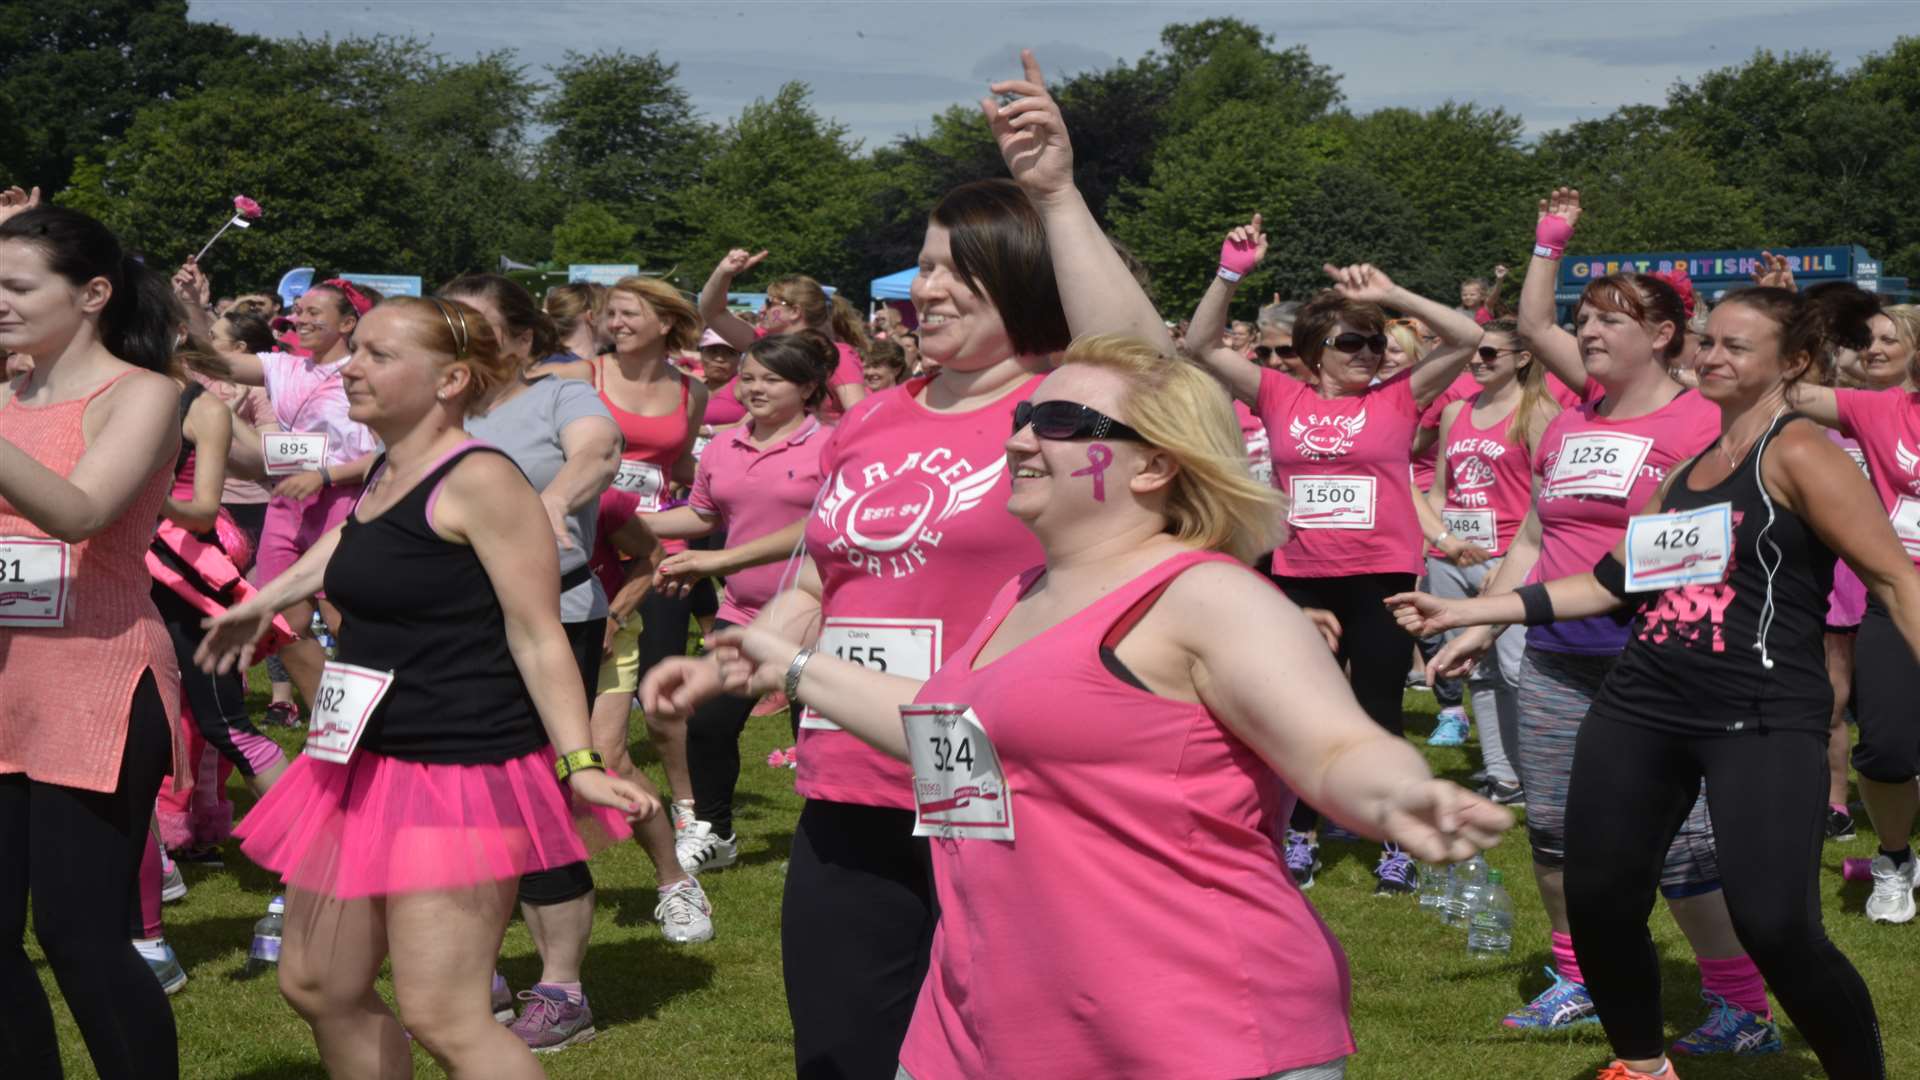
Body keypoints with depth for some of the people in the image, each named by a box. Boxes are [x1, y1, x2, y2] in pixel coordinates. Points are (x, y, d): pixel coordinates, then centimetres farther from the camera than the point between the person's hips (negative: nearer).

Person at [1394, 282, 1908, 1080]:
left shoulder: (1797, 452, -5)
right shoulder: (1687, 470, 17)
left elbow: (1893, 578, -10)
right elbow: (1611, 581, 21)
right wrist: (1465, 611, 20)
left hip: (1763, 716, -7)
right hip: (1640, 707, 7)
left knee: (1777, 928, -18)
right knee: (1597, 899, 5)